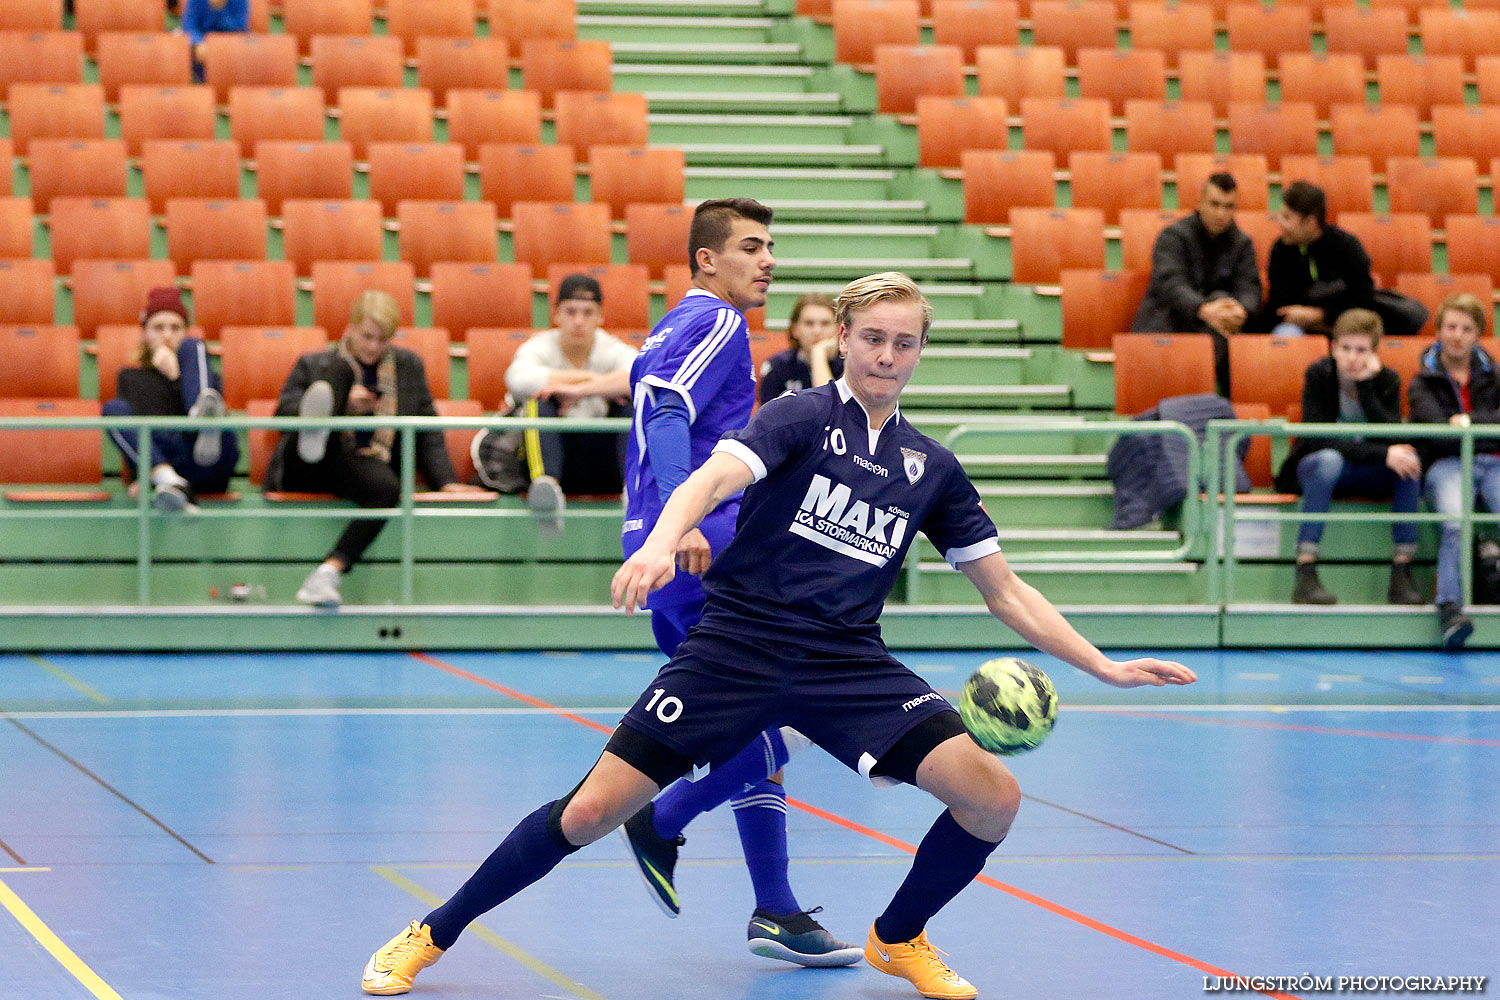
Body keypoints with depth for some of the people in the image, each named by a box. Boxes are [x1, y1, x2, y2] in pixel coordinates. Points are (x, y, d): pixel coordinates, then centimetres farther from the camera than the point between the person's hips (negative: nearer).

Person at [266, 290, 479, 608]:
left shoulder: (408, 366, 23)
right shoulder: (314, 365, 17)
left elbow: (428, 434, 19)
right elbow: (284, 412, 2)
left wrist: (445, 482, 4)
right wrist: (345, 406, -11)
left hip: (367, 465, 1)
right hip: (306, 470, -1)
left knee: (388, 487, -38)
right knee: (339, 371, -22)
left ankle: (329, 571, -47)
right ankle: (314, 437, -58)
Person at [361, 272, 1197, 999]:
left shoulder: (931, 468, 11)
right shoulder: (804, 417, -2)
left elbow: (1006, 591, 16)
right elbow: (716, 475, -21)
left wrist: (1106, 667, 7)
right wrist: (662, 543, -42)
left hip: (848, 662, 4)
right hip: (740, 640, -3)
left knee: (994, 797, -13)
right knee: (594, 810, -10)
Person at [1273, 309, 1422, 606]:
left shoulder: (1388, 381, -6)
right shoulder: (1319, 375, -13)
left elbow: (1392, 440, -20)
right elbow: (1316, 439, -24)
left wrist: (1366, 386, -26)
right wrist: (1382, 454, -32)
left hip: (1371, 475, 3)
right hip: (1316, 470, -3)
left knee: (1410, 459, -26)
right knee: (1328, 459, -37)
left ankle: (1402, 576, -27)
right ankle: (1305, 577, -42)